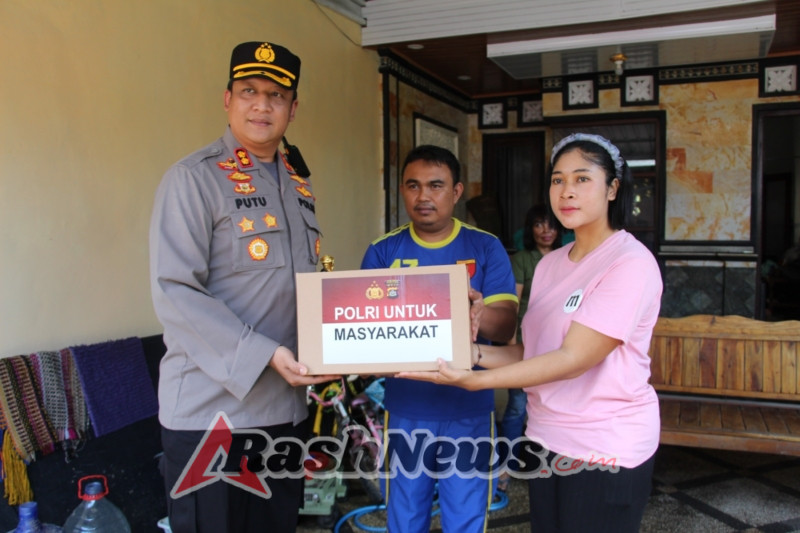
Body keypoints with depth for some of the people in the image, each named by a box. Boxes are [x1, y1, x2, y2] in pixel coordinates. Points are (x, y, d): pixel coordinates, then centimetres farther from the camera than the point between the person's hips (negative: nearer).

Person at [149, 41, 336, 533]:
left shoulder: (298, 186, 13)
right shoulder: (194, 178, -9)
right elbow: (175, 294, -17)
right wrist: (264, 355, -23)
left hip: (286, 407, 7)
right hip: (210, 413, -7)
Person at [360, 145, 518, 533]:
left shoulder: (486, 248, -3)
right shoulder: (383, 252, 1)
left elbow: (507, 325, -10)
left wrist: (478, 313, -33)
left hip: (468, 411, -1)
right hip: (405, 410, 1)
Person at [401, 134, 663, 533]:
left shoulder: (631, 263, -16)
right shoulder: (550, 264, 7)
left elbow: (574, 358, -22)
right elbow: (533, 352, 7)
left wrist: (474, 380, -26)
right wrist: (475, 352, -11)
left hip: (605, 451, -6)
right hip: (547, 439, 6)